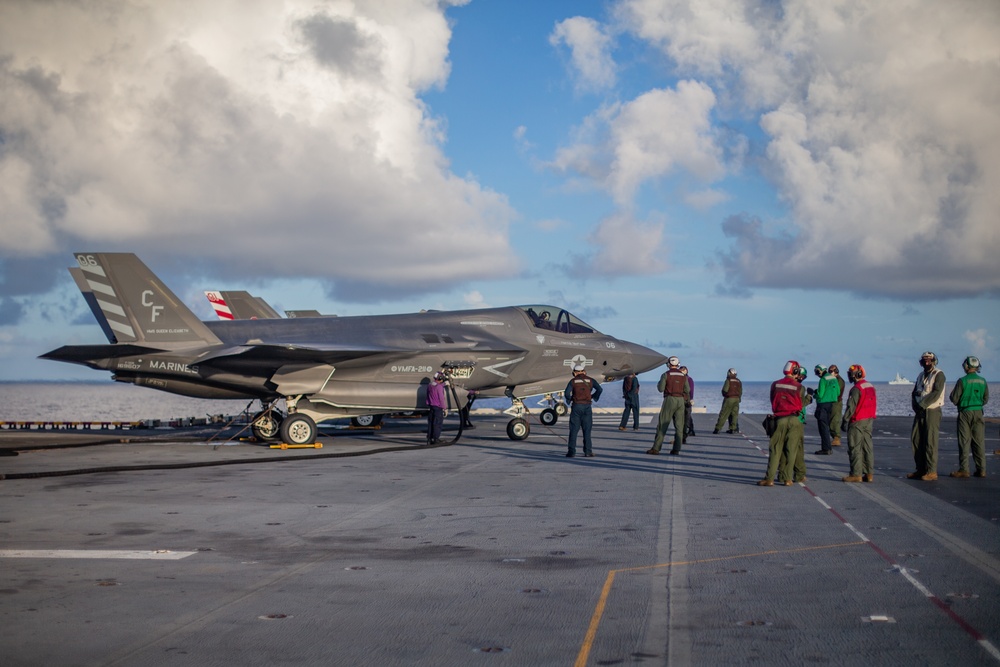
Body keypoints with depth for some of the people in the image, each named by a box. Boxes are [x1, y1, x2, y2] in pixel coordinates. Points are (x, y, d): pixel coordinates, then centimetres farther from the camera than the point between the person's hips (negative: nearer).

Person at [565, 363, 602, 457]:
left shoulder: (573, 381, 3)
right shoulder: (590, 380, 7)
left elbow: (567, 393, -10)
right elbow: (599, 389, -4)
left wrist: (570, 399, 10)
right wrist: (593, 397, 10)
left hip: (576, 406, -1)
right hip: (587, 406, 1)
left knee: (574, 430, 2)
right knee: (587, 430, 7)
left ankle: (572, 451, -1)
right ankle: (588, 451, 4)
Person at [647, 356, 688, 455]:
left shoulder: (665, 375, -4)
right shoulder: (683, 376, 7)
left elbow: (661, 389, -6)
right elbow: (687, 391, 7)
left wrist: (659, 384, 15)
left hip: (669, 400, -3)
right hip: (680, 400, 3)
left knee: (662, 425, -1)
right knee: (679, 426, 5)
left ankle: (656, 448, -4)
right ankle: (676, 449, 2)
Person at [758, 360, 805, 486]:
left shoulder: (775, 385, 2)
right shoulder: (800, 387, -4)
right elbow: (801, 404, 5)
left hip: (780, 419, 0)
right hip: (794, 419, 0)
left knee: (775, 450, 3)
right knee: (790, 450, 6)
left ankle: (769, 478, -1)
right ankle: (788, 479, 7)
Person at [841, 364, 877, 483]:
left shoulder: (856, 389, -16)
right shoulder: (871, 386, 12)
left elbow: (851, 407, -17)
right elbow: (874, 404, 17)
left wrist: (845, 421, -11)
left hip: (857, 421, -8)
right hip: (869, 420, 8)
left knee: (855, 448, -4)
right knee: (867, 447, 10)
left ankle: (856, 474, -4)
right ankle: (869, 474, 10)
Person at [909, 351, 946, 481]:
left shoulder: (938, 375, -6)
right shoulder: (921, 375, 18)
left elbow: (936, 393, -17)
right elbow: (914, 393, 15)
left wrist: (922, 404, -18)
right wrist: (915, 405, -3)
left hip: (932, 411, -7)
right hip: (920, 412, 7)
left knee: (930, 441, -8)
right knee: (916, 440, 6)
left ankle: (931, 471, -6)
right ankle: (920, 469, 13)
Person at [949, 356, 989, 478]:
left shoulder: (962, 381, -11)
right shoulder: (983, 381, 3)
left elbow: (954, 399, -8)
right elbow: (986, 399, 10)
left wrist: (952, 394, 14)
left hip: (965, 413, -4)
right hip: (978, 413, 4)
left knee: (964, 442, 0)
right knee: (979, 442, 6)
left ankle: (964, 469, -1)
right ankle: (981, 469, 7)